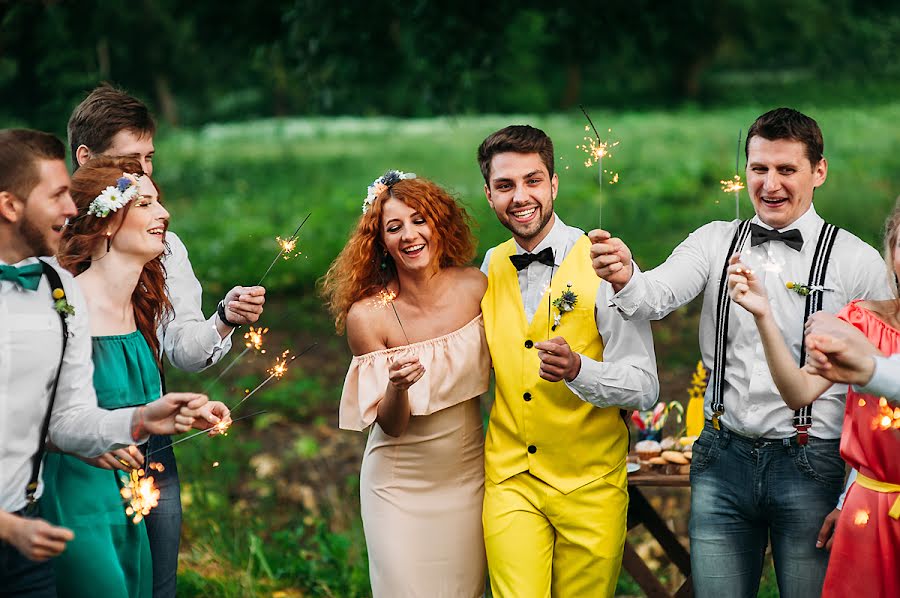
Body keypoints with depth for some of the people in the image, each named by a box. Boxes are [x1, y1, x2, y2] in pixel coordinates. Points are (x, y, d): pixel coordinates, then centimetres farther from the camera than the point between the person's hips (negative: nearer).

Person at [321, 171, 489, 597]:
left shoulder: (475, 287, -11)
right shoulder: (367, 315, -18)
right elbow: (391, 426, -13)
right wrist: (397, 387, -33)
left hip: (468, 476, 3)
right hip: (401, 487, -3)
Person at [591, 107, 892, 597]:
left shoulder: (858, 261, -3)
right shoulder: (715, 242, 6)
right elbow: (657, 296, -12)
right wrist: (625, 278, -36)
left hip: (812, 465, -2)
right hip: (723, 459, 3)